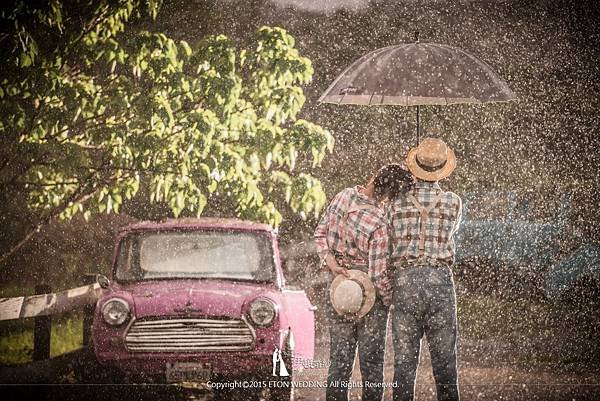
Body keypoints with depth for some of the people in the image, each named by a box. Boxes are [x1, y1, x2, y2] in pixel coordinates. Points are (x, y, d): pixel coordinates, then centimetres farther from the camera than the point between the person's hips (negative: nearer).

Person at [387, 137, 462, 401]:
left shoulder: (396, 204, 3)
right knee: (444, 360, 4)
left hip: (404, 280, 1)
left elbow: (391, 245, 8)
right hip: (440, 280, -1)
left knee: (404, 360, 4)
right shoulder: (453, 203, 2)